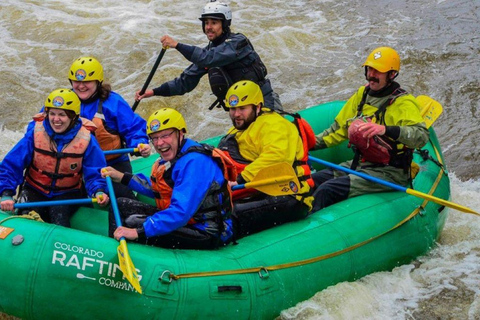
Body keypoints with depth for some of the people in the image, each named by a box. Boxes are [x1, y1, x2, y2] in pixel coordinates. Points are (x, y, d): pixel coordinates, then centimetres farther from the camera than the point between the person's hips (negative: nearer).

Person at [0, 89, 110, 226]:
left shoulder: (86, 139, -12)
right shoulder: (35, 133, -13)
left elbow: (94, 173, -11)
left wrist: (98, 191, -34)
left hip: (67, 193, -1)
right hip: (35, 190, 1)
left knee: (59, 214, -30)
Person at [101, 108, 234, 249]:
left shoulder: (194, 162, -24)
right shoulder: (171, 157, 7)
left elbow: (181, 212, -32)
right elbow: (157, 189, 26)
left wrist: (139, 231, -34)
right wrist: (123, 177, 22)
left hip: (206, 235, -10)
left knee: (134, 222, -24)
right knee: (121, 205, 13)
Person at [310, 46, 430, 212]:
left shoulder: (403, 103, -13)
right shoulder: (362, 94, 9)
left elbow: (421, 136, -31)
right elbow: (339, 129, 20)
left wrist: (385, 130, -46)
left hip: (388, 173, -8)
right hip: (360, 164, 8)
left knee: (326, 191, -24)